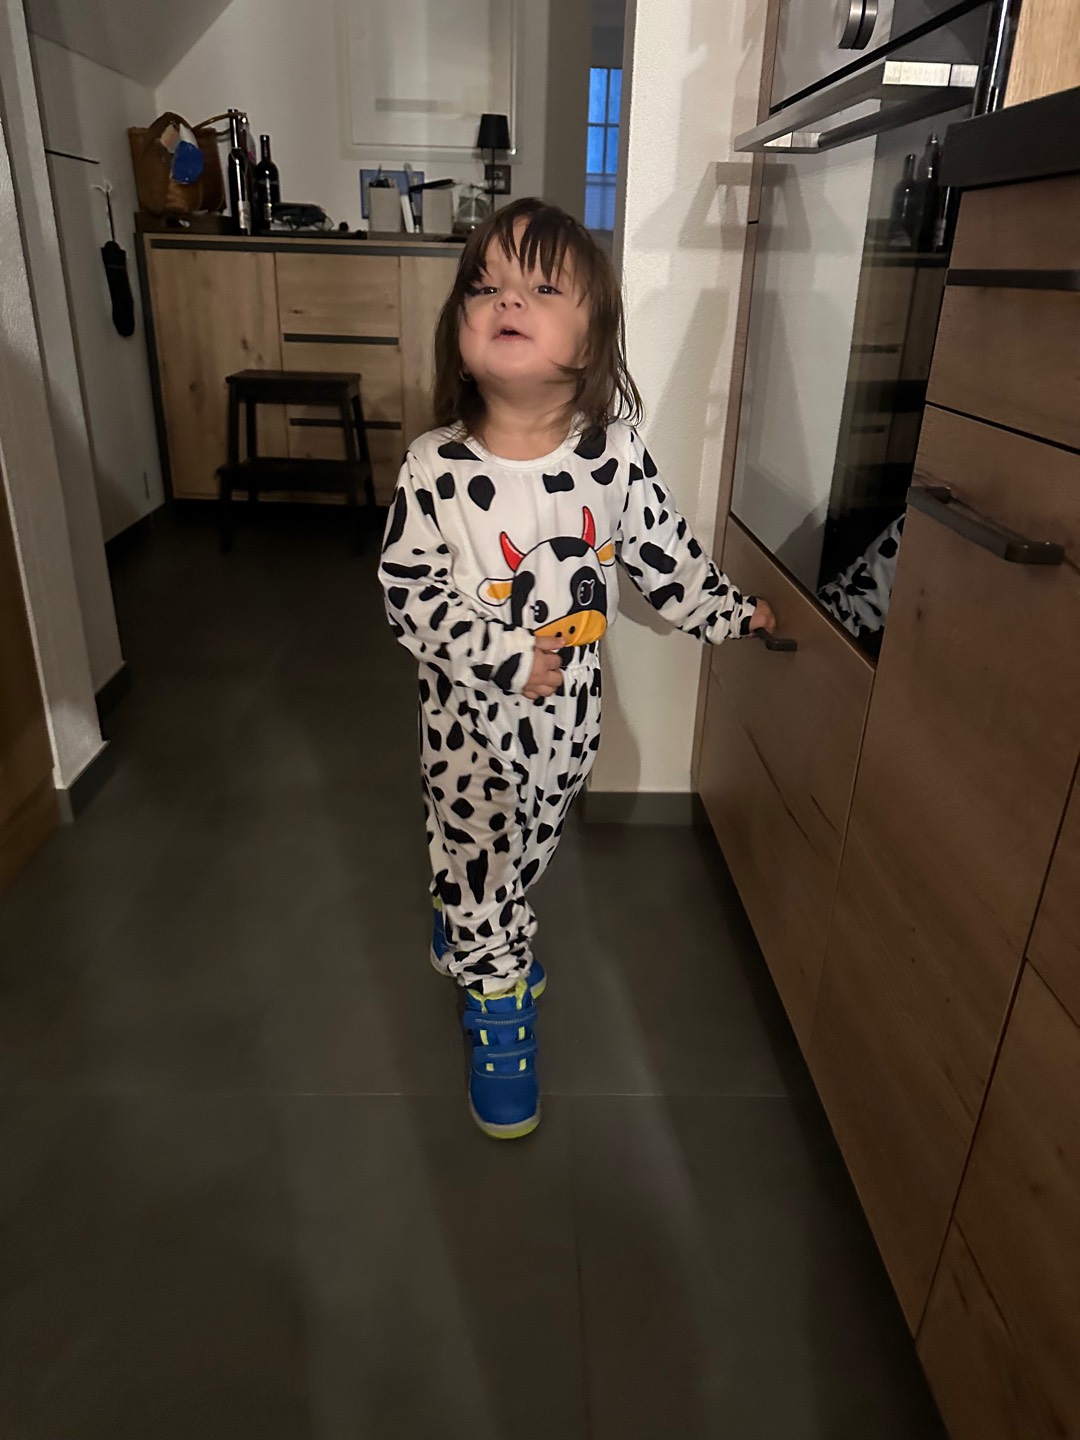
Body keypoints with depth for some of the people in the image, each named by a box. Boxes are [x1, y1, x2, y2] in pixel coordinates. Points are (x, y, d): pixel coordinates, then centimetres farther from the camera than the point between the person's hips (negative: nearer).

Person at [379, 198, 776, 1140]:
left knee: (528, 846, 23)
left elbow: (662, 548, 3)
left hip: (571, 707, 4)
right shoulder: (436, 467, -18)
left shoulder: (616, 450, -10)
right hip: (472, 713, -3)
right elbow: (409, 591, -16)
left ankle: (465, 936, 53)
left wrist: (726, 612, 8)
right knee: (479, 850, 7)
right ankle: (499, 1004, 32)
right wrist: (508, 657, -24)